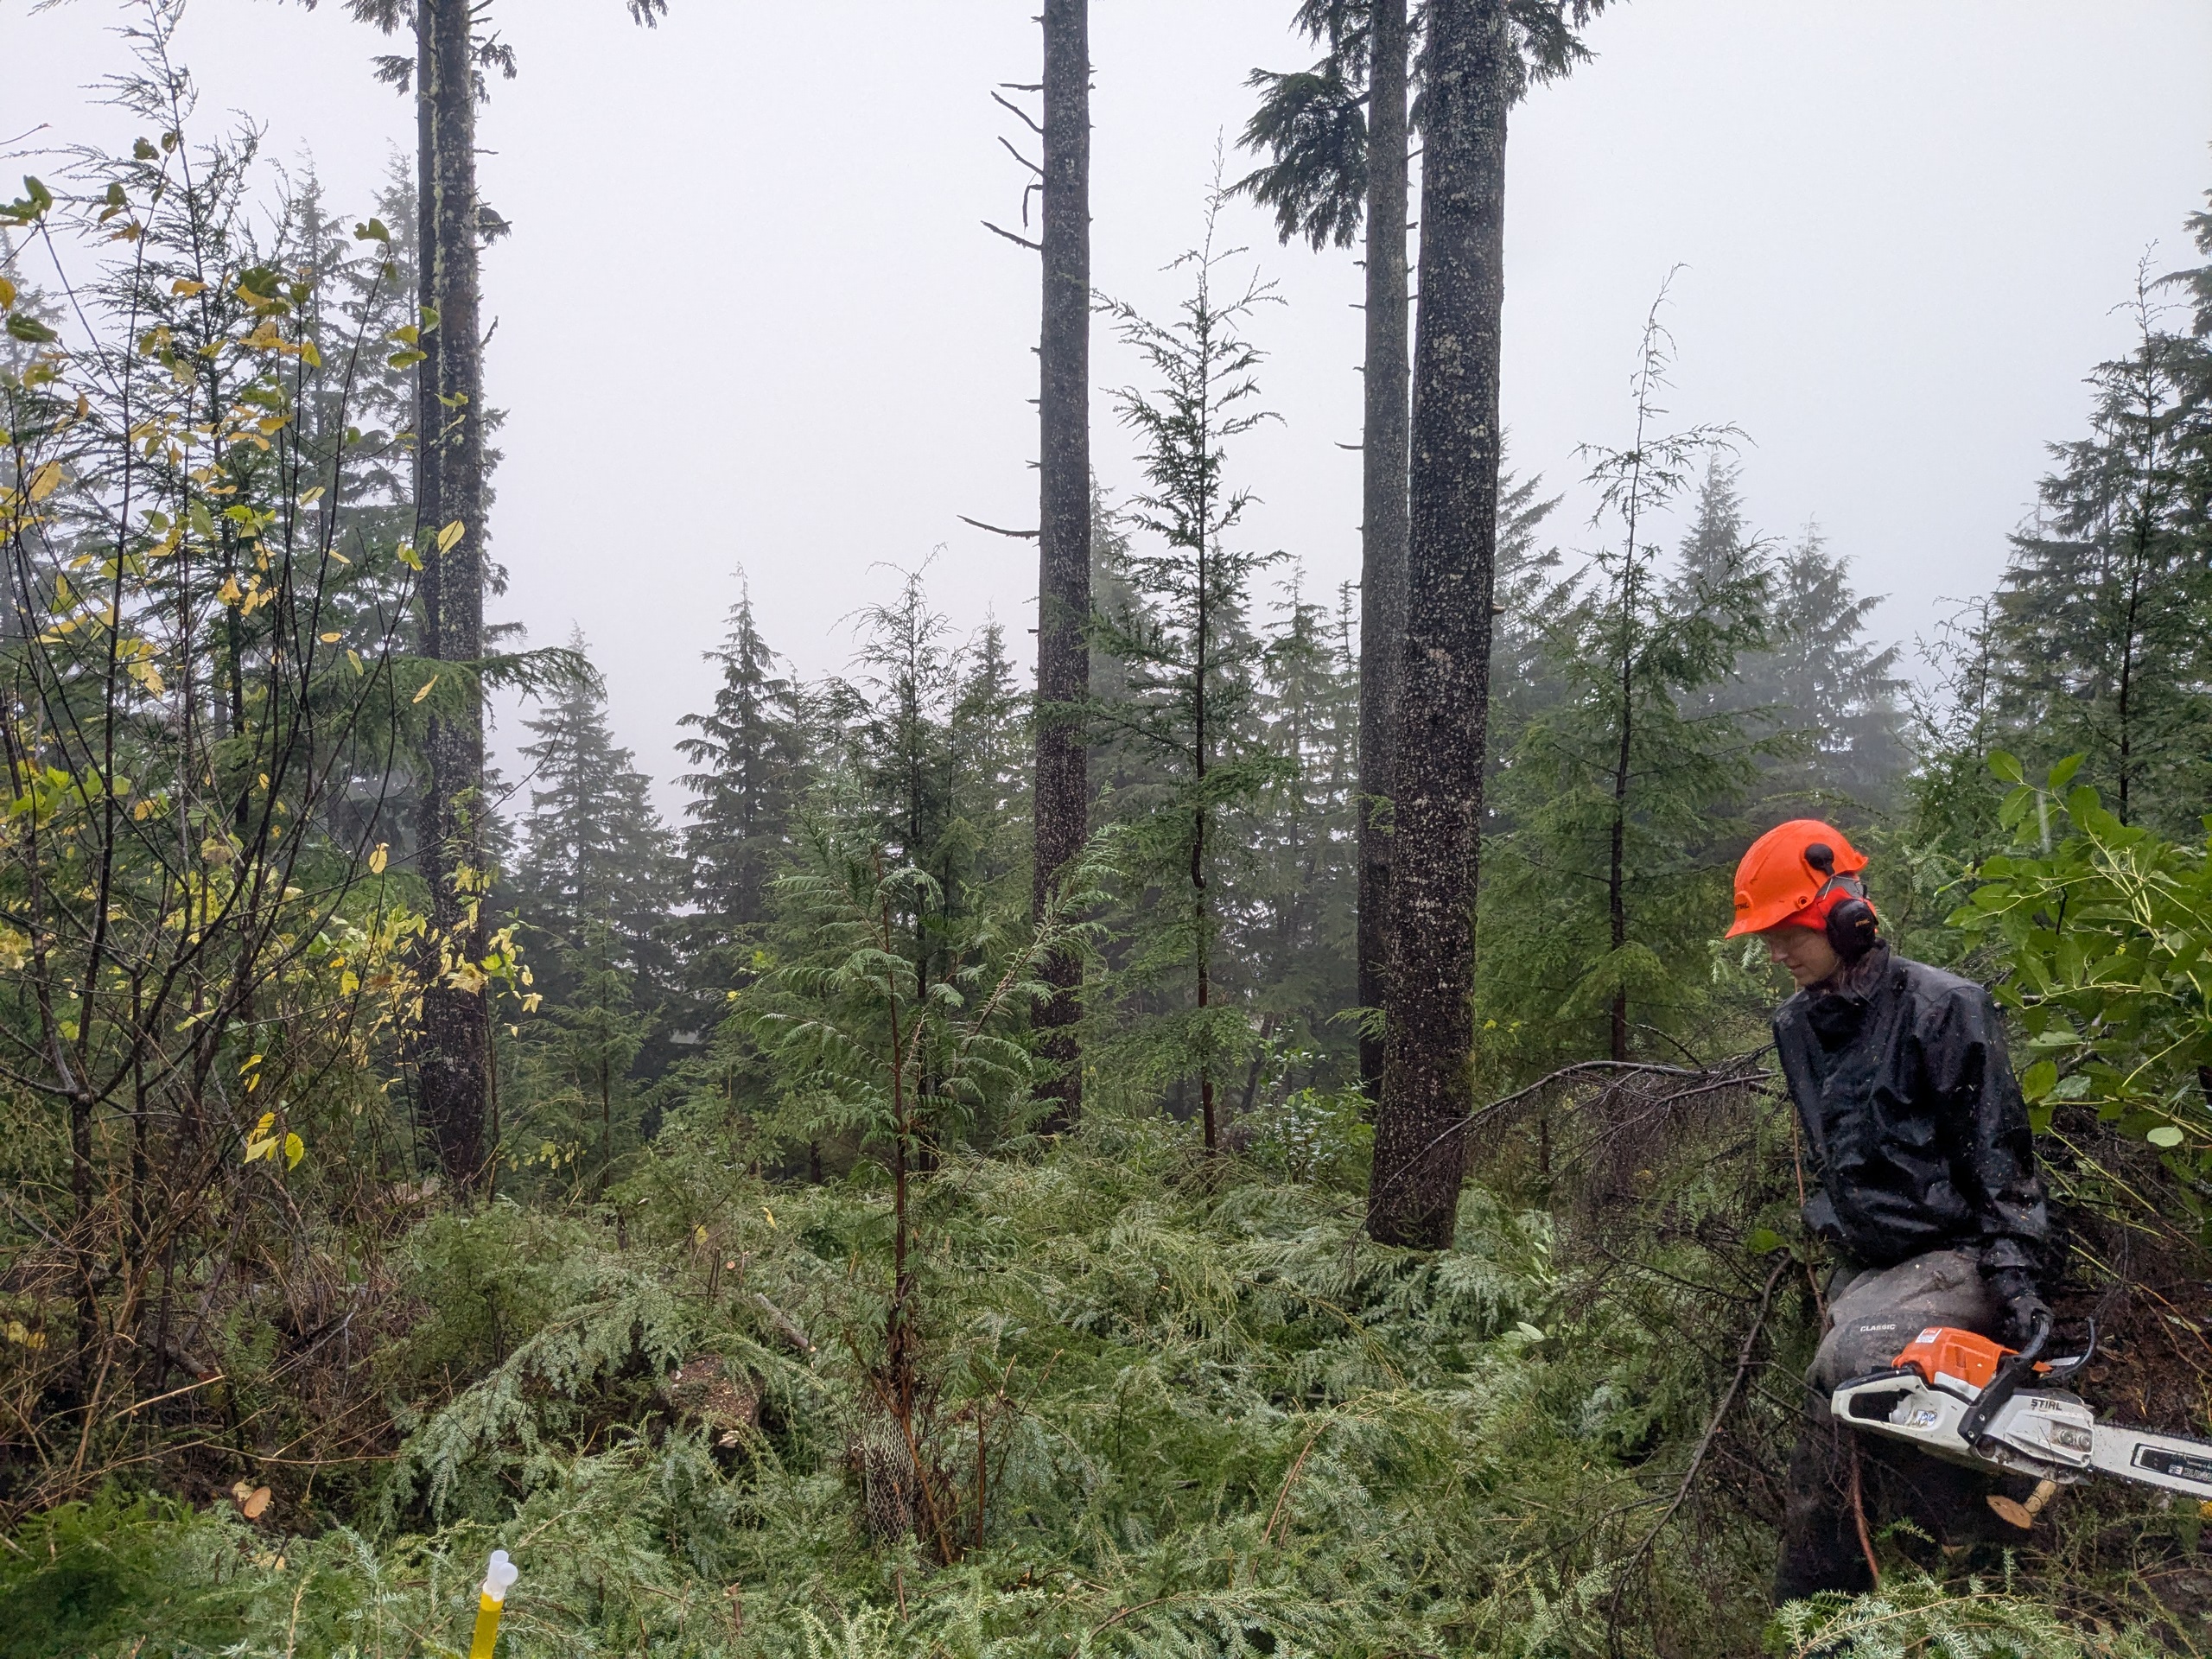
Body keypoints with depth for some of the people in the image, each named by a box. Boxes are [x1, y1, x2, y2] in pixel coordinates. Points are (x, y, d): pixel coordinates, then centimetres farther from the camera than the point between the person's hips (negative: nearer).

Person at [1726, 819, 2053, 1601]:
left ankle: (1981, 1550, -10)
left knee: (1856, 1360, -31)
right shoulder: (1796, 1025, 7)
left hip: (1956, 1257, -7)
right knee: (1827, 1434, 2)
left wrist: (2017, 1279, -18)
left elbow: (2001, 1155, -13)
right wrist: (1831, 1239, 14)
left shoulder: (1943, 1008, -14)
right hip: (1865, 1267, 7)